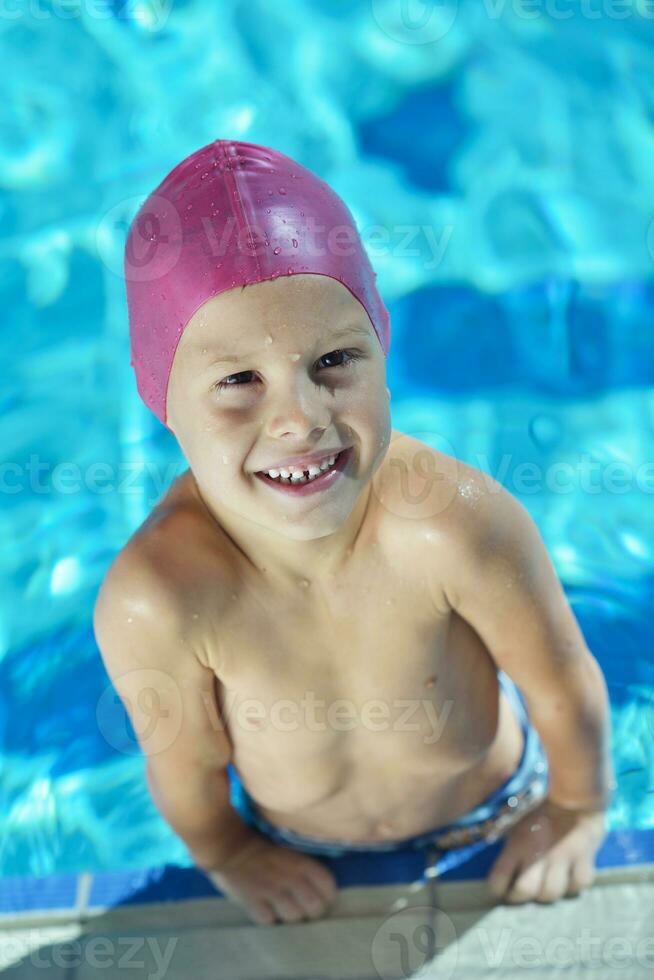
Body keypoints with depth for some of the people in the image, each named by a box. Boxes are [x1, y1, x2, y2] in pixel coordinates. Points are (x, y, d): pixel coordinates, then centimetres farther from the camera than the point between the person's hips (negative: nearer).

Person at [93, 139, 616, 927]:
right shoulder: (150, 603, -40)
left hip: (494, 807, 0)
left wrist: (580, 813, -5)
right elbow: (183, 766, -18)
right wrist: (226, 855, 1)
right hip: (304, 847, 1)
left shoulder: (455, 521, -42)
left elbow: (563, 686, -22)